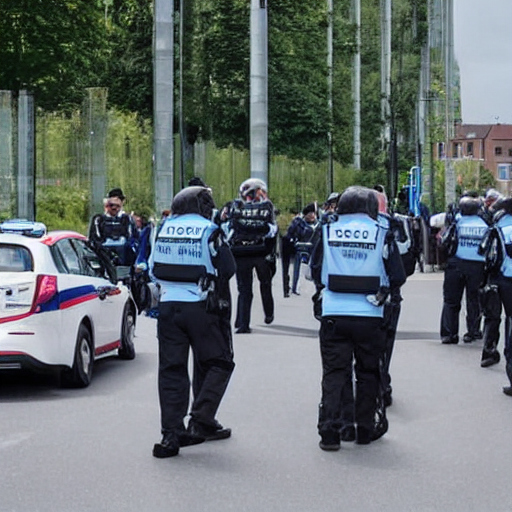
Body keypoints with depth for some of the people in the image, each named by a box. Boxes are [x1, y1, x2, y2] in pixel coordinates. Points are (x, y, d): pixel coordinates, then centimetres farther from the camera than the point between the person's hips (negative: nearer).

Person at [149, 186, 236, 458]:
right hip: (199, 307, -4)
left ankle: (171, 434, 4)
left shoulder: (163, 229, 7)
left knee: (171, 369, 7)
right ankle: (200, 421, -1)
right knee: (219, 363, 9)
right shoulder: (209, 231, -7)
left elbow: (153, 269, 14)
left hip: (168, 306, 4)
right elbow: (227, 270, -2)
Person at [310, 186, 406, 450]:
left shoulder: (328, 230, 1)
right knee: (367, 372, 13)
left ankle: (329, 430, -2)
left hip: (333, 314, 1)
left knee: (334, 372, 5)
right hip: (369, 316, -1)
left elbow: (315, 271, 9)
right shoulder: (381, 232, -2)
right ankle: (364, 429, 19)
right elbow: (397, 276, 0)